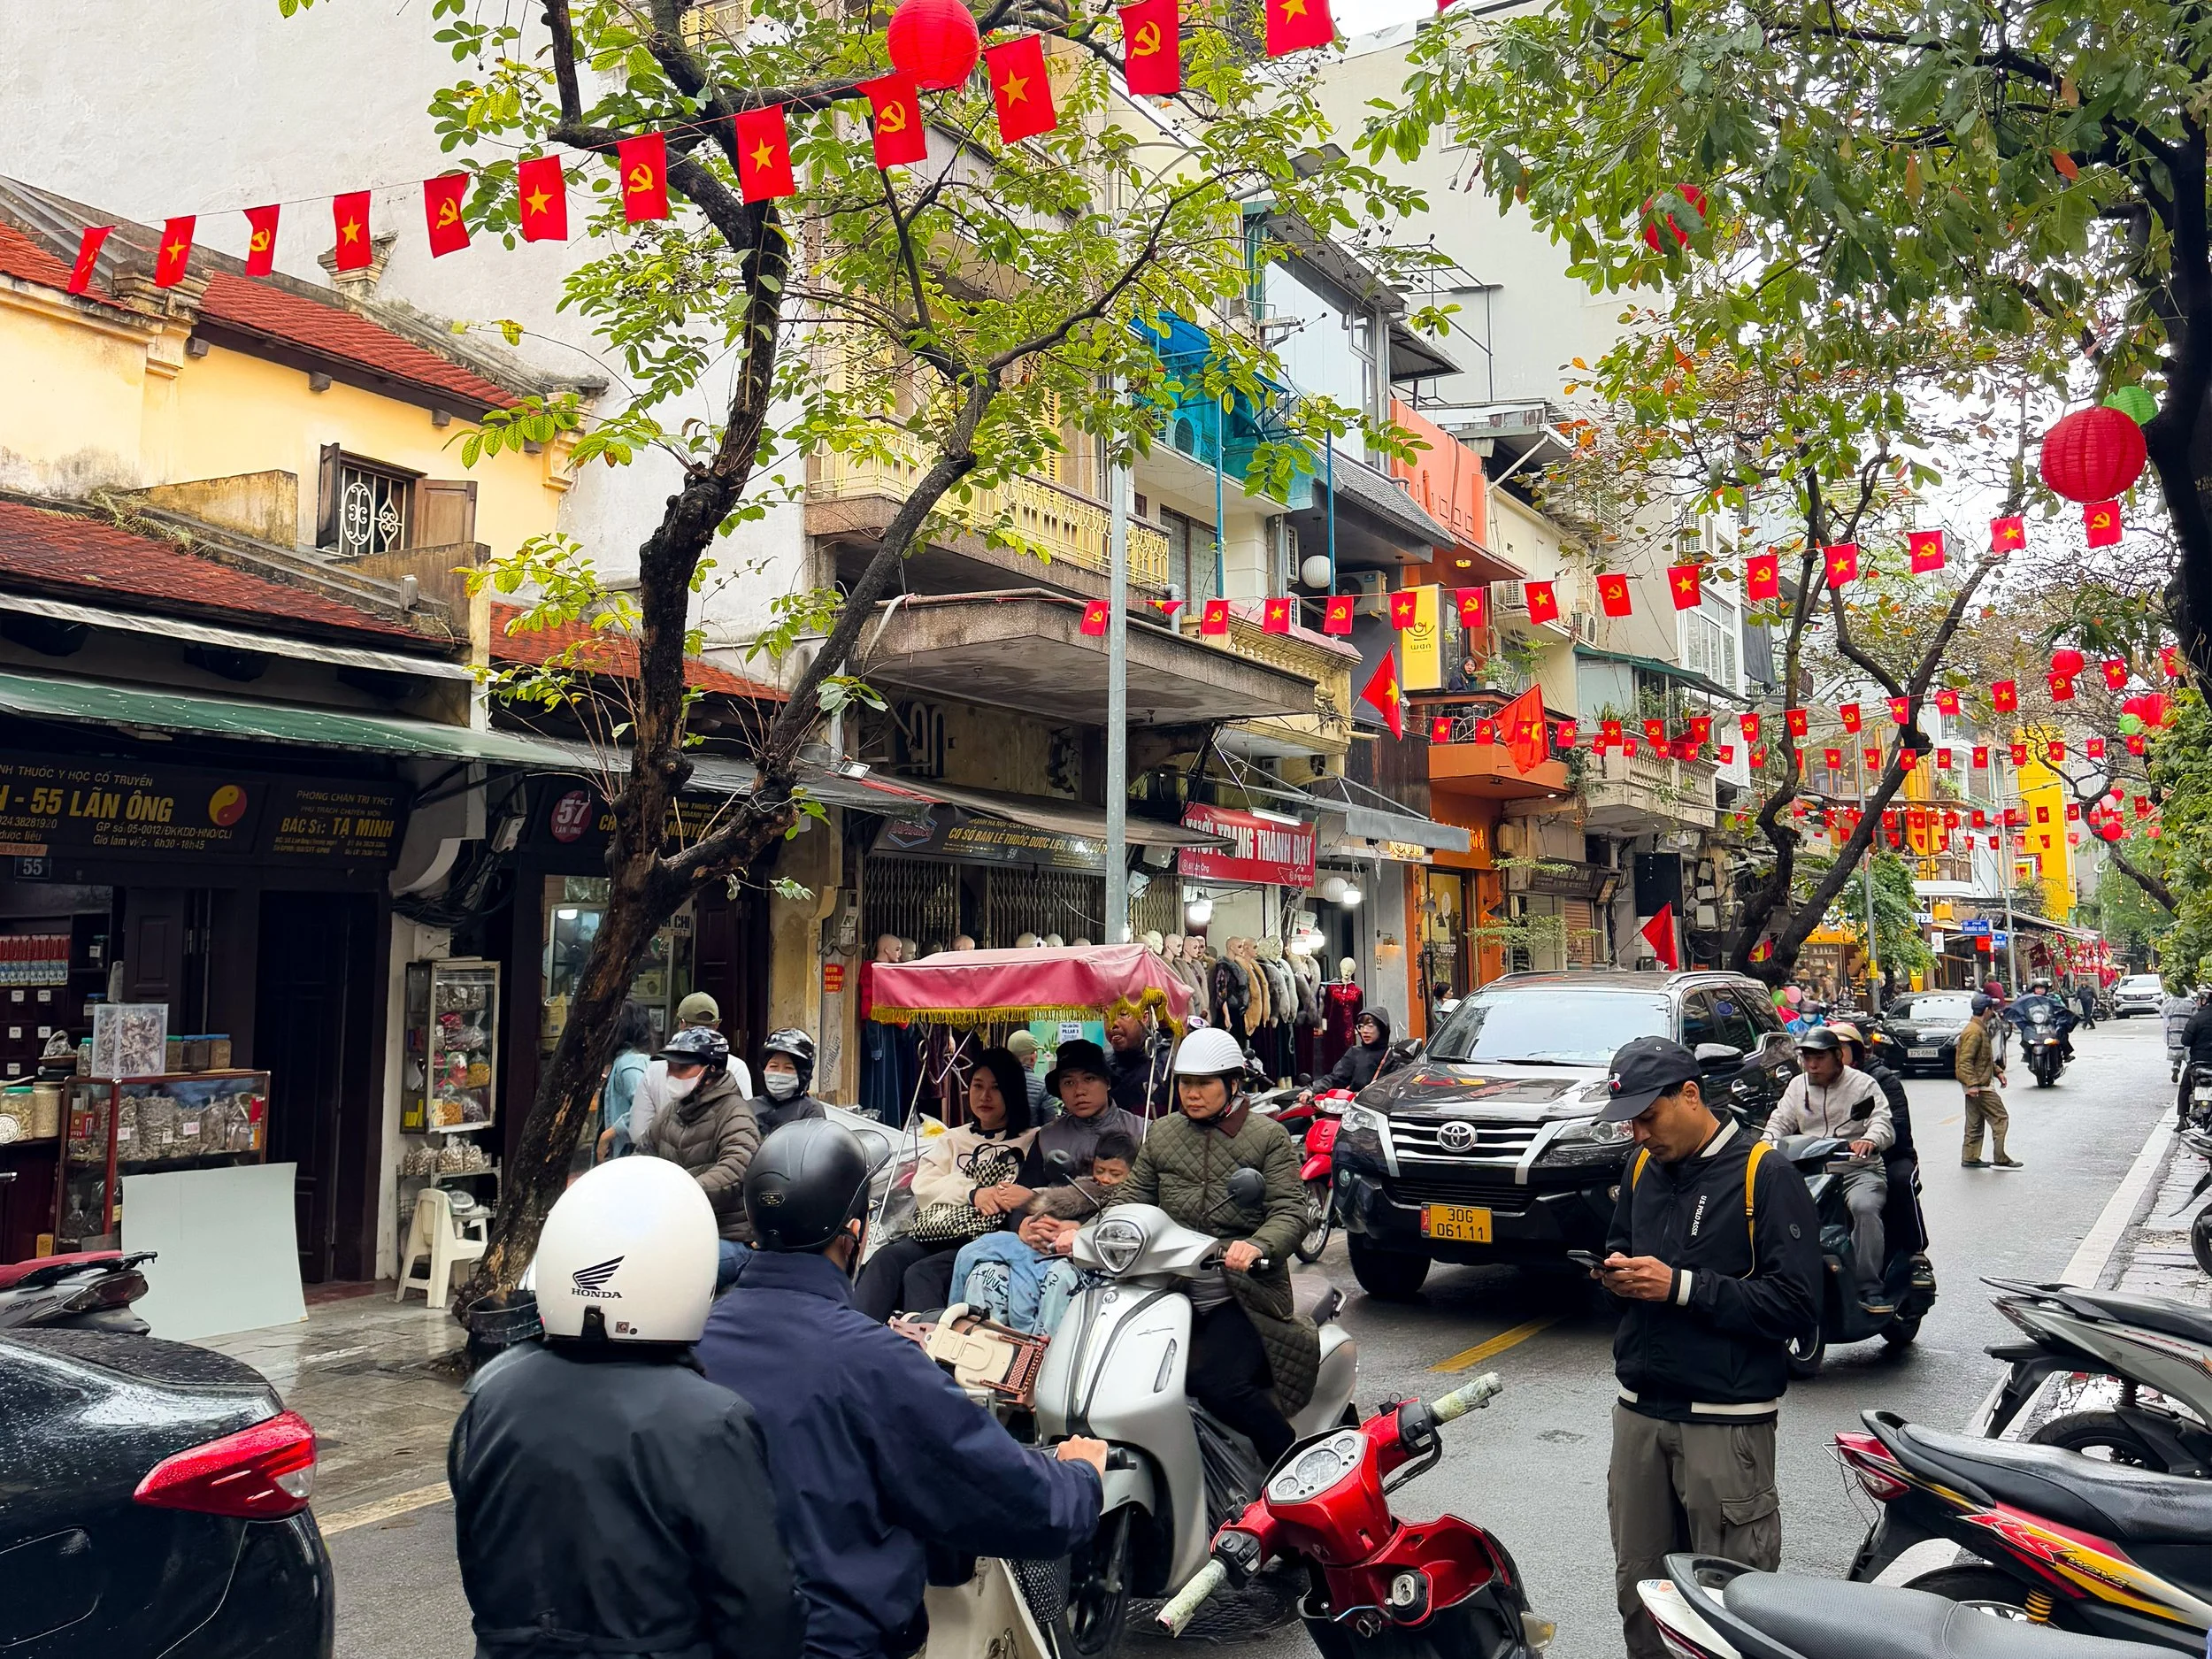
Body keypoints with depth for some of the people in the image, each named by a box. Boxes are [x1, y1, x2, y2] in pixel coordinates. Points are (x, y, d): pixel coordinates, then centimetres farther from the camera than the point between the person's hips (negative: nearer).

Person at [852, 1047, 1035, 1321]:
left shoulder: (1032, 1142, 13)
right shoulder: (952, 1139, 27)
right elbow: (923, 1186, 10)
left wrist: (1025, 1196, -25)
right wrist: (973, 1192, -7)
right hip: (937, 1234, 4)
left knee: (920, 1274, -31)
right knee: (885, 1260, -26)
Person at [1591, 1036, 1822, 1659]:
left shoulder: (1766, 1174, -10)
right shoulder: (1643, 1165, 11)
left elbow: (1798, 1304, -16)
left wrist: (1681, 1286, -19)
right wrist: (1617, 1271, 2)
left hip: (1724, 1419, -6)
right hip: (1639, 1408, 6)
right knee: (1637, 1586, 13)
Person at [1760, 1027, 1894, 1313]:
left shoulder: (1863, 1084, 5)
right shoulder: (1798, 1085, 18)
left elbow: (1883, 1121, -7)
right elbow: (1780, 1121, 14)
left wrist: (1870, 1140, -31)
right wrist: (1766, 1144, -10)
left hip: (1859, 1170, -3)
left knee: (1864, 1207, -35)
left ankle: (1869, 1288, -30)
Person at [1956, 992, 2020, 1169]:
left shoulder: (1981, 1029, 16)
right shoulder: (1974, 1032, -18)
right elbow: (1965, 1061, -24)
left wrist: (1998, 1071, 16)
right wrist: (1972, 1084, -29)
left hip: (1976, 1085, 11)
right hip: (1979, 1086, -11)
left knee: (1975, 1124, 13)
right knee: (2000, 1118, -7)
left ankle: (1970, 1158, 17)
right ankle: (2000, 1159, -6)